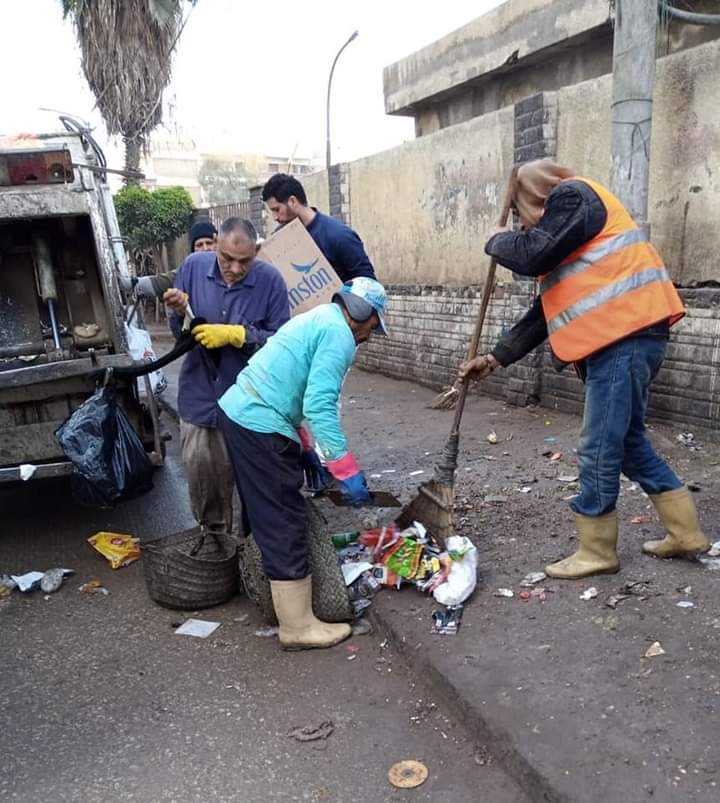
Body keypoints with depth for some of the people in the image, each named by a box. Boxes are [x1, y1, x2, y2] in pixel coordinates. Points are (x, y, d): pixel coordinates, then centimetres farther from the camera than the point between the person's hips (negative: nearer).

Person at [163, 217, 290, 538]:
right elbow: (179, 332, 4)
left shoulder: (270, 280, -12)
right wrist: (180, 313, -17)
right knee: (199, 468, 12)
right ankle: (211, 532, 36)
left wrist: (235, 334, -22)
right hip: (199, 394, 3)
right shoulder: (194, 266, -4)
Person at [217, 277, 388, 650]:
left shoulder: (317, 318, 19)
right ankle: (299, 627, 11)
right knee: (285, 526, -1)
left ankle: (272, 587, 43)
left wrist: (304, 450, 25)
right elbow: (320, 407, -22)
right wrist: (347, 471, -18)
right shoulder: (339, 334, -12)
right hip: (260, 428, -11)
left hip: (237, 410, 11)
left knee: (265, 514, 25)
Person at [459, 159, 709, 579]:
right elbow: (545, 312, 24)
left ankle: (597, 551, 11)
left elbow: (532, 255, -16)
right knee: (628, 441, 17)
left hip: (626, 336, -10)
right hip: (620, 341, 10)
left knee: (600, 450, -3)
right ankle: (686, 532, 27)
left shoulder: (571, 194, -1)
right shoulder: (567, 235, 27)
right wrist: (496, 357, 21)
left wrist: (498, 241, 7)